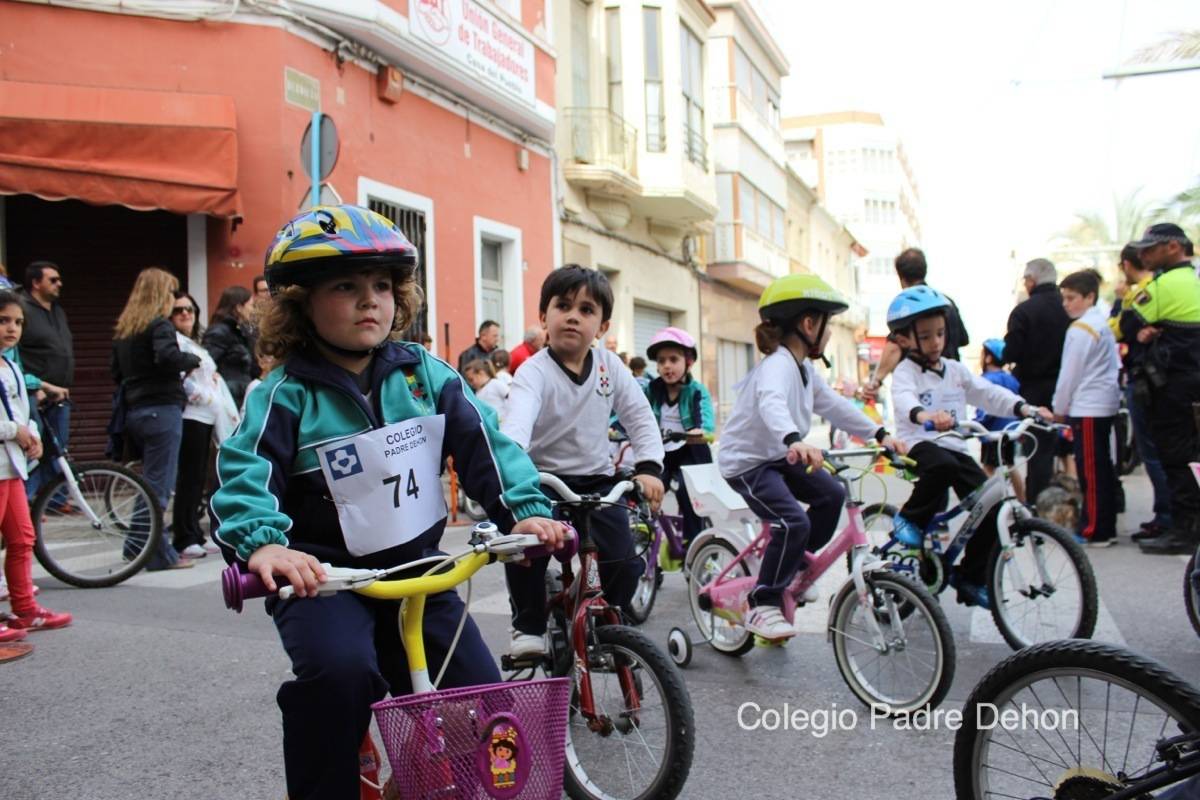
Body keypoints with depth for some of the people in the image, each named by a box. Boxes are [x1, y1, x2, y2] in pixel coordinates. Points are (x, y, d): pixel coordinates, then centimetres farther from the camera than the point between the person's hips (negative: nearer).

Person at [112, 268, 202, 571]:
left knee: (152, 481, 13)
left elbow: (117, 373, 19)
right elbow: (167, 356, -26)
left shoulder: (123, 329, 17)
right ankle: (158, 555, -5)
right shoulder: (160, 324, -9)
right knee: (159, 485, -6)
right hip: (161, 409, -8)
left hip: (134, 411, 8)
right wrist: (193, 360, -10)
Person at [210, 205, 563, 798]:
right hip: (324, 575, -3)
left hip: (416, 567, 4)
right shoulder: (286, 396, -7)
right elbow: (244, 476, -18)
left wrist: (524, 510, -15)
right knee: (340, 671, -31)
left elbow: (482, 443, -2)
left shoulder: (424, 374, 1)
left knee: (481, 694, -1)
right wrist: (262, 543, -38)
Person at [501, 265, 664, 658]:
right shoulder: (534, 372, -15)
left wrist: (648, 467, -13)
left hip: (596, 480, 3)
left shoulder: (609, 365, -2)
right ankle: (528, 626, 0)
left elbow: (640, 416, 2)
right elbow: (516, 424, -33)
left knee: (624, 561, -12)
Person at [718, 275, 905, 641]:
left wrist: (879, 434, 14)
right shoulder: (778, 365, -24)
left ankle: (795, 567, 21)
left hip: (779, 457, 10)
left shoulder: (805, 371, 8)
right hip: (747, 462, -10)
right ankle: (762, 606, -10)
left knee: (832, 494, 7)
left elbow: (835, 405, 18)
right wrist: (794, 440, -63)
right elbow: (771, 403, -45)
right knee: (794, 523, -23)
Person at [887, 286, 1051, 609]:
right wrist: (924, 415, -49)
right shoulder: (905, 372, -4)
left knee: (991, 508, -6)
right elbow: (904, 400, -26)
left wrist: (1024, 408, -12)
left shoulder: (955, 370, 16)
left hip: (955, 447, 6)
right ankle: (911, 519, -13)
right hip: (920, 445, -6)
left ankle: (971, 577, 12)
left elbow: (988, 393, 6)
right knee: (942, 466, -40)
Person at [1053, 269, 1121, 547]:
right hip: (1106, 404, 10)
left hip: (1087, 409, -10)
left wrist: (1059, 409, -2)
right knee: (1103, 467, 12)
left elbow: (1070, 373, -13)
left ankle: (1094, 531, -2)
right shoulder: (1104, 323, 14)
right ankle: (1106, 527, 18)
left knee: (1091, 471, -5)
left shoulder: (1081, 329, -14)